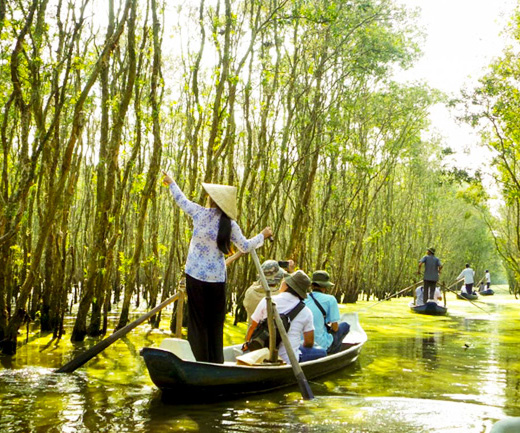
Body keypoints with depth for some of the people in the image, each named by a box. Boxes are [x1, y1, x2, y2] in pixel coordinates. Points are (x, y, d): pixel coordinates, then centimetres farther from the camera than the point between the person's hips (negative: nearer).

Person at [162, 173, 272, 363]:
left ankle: (201, 359, 8)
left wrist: (171, 183, 29)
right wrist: (262, 235, 21)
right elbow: (245, 247, 4)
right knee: (215, 321, 12)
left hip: (195, 274, -1)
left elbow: (182, 200, 11)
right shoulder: (230, 225, -5)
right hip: (217, 278, 1)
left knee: (198, 319, 7)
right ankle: (216, 362, 17)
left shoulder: (200, 213, -7)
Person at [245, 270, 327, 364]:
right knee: (322, 352, 15)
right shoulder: (306, 312, -4)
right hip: (288, 360, -4)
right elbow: (309, 342, 0)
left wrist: (247, 344, 24)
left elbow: (252, 327, 5)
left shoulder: (266, 301, -4)